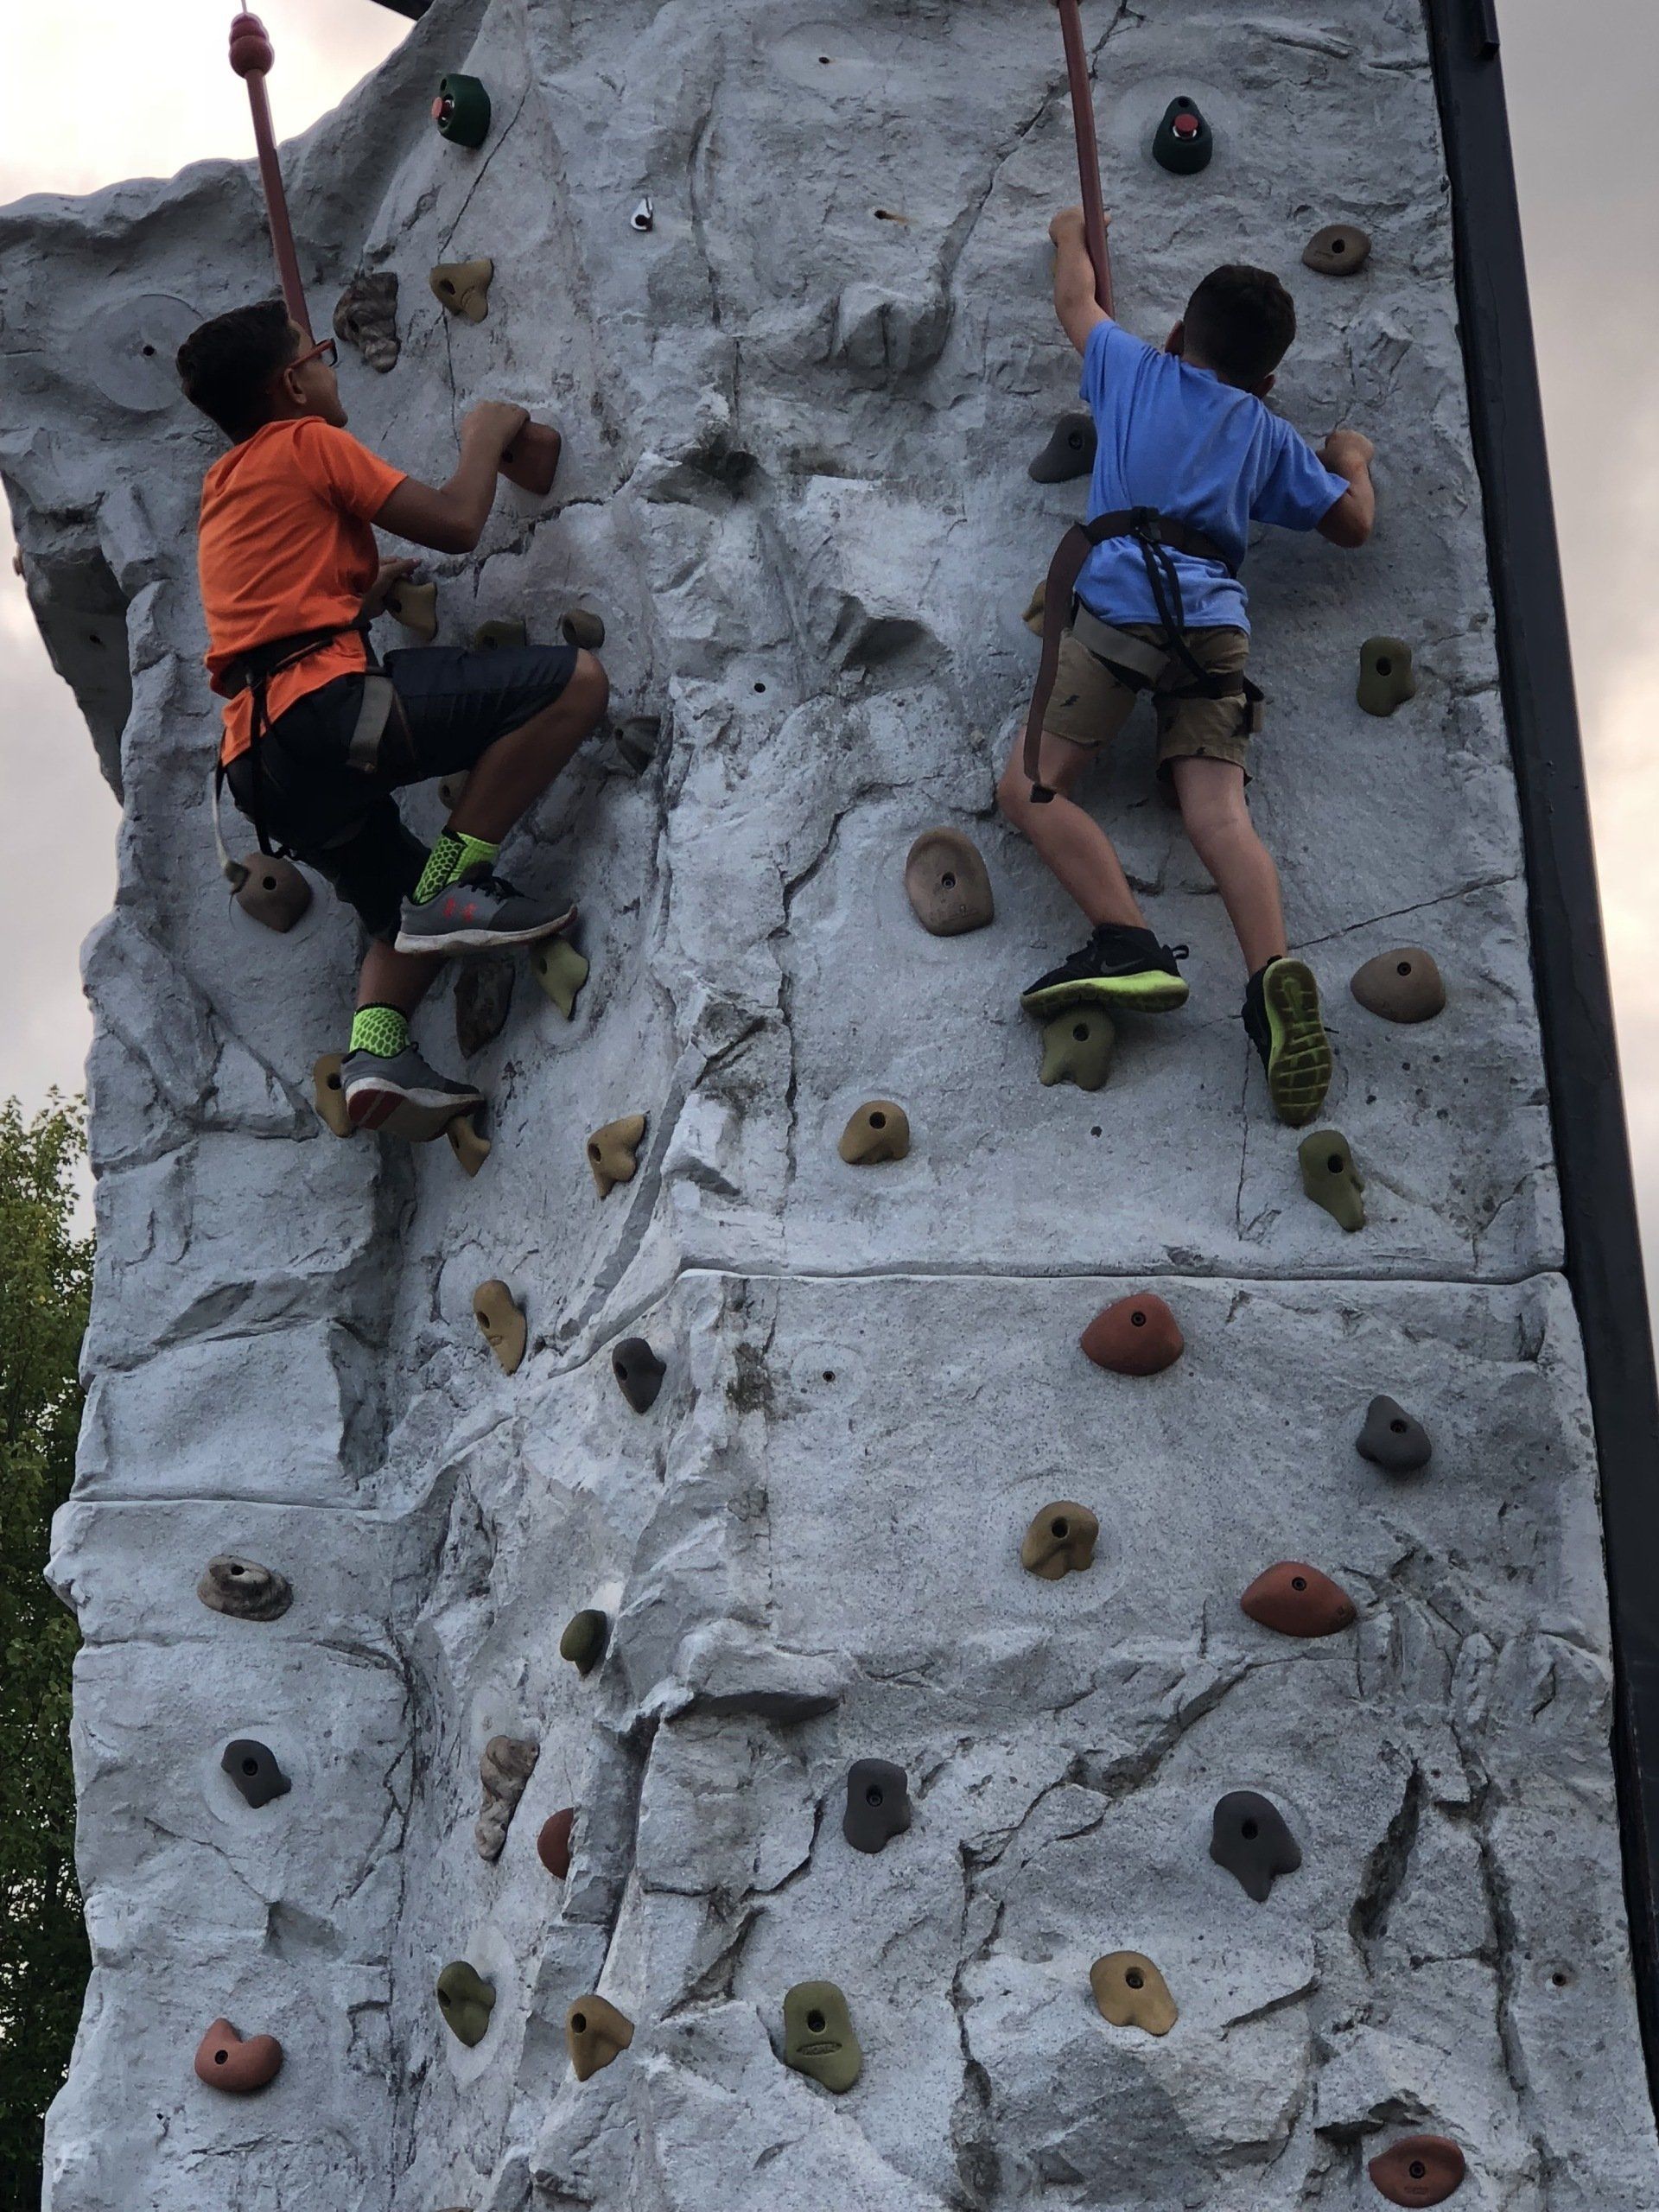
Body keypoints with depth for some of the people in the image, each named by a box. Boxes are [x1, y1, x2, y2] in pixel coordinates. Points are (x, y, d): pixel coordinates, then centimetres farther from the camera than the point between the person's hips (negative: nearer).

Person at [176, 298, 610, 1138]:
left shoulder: (223, 489, 29)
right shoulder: (305, 442, 5)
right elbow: (455, 523, -1)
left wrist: (362, 594, 39)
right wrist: (484, 438, 16)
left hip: (258, 762, 9)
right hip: (325, 700, -9)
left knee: (410, 913, 26)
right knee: (573, 680, -13)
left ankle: (375, 1048, -1)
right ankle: (455, 879, -15)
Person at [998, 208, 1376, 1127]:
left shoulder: (1134, 368, 21)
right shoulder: (1269, 434, 24)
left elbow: (1075, 301, 40)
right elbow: (1352, 522, 29)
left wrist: (1071, 234, 61)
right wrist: (1351, 456, 50)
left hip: (1121, 599, -3)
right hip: (1218, 620, 3)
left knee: (1031, 787, -4)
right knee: (1219, 812, -11)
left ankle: (1128, 945, -25)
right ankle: (1273, 976, -36)